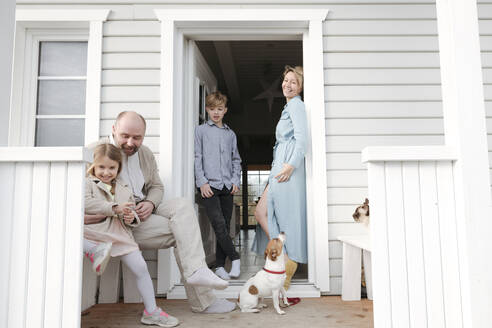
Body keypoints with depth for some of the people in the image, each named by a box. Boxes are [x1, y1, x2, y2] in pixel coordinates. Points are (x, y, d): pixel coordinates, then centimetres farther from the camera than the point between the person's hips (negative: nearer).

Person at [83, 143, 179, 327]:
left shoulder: (124, 190, 20)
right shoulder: (88, 183, 5)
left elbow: (131, 214, 24)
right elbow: (86, 204, -14)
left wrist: (131, 218, -1)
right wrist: (115, 208, -19)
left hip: (119, 235, 3)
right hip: (94, 231, -3)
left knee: (141, 268, -5)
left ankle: (151, 311, 6)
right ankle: (95, 250, -35)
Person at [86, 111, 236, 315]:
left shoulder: (146, 154, 13)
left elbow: (156, 187, 17)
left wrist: (150, 203, -6)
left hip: (144, 212, 7)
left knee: (182, 205, -19)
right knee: (182, 232, -20)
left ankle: (196, 271, -26)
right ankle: (202, 302, -16)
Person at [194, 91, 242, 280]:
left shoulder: (231, 134, 18)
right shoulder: (200, 131, 6)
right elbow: (196, 158, 0)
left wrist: (236, 180, 7)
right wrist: (202, 182, -8)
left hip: (227, 186, 4)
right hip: (209, 185, -4)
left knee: (225, 226, 4)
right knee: (219, 224, -14)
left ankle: (219, 266, 12)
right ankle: (235, 259, -2)